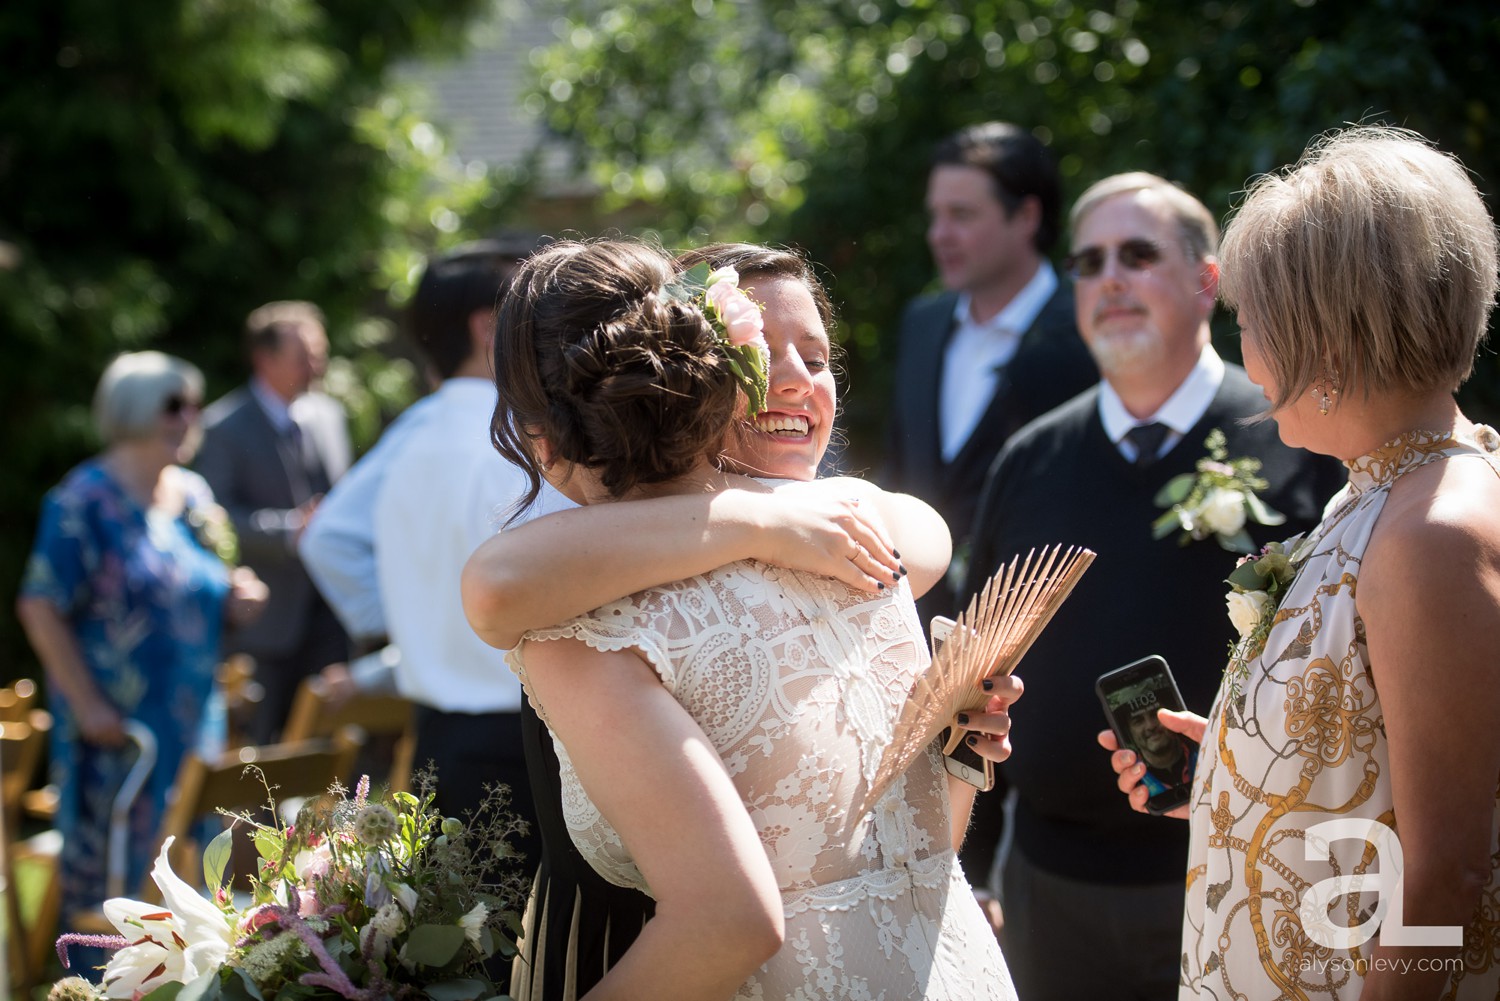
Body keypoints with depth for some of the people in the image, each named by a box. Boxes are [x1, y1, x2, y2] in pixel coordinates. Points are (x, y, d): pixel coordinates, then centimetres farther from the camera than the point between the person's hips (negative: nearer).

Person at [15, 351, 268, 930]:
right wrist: (88, 704, -16)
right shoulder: (86, 501, -9)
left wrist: (235, 603, -2)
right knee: (106, 863, -3)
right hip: (116, 726, -6)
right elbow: (40, 609, -12)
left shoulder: (192, 496, 11)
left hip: (192, 721, 6)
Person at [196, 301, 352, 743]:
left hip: (328, 604, 5)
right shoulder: (224, 426, -7)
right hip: (267, 614, -5)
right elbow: (220, 514, -15)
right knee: (260, 740, 0)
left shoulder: (329, 414, 12)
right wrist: (291, 530, -27)